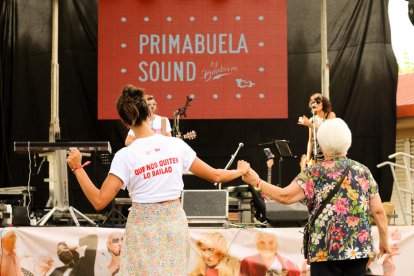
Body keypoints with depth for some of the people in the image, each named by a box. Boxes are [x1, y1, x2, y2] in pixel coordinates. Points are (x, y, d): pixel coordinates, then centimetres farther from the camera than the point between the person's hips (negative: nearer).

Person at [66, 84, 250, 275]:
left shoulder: (125, 156, -13)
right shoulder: (177, 144, -4)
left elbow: (99, 201, -16)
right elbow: (215, 176, 2)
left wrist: (77, 168, -8)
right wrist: (241, 171, 21)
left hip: (144, 227, -3)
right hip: (174, 222, 3)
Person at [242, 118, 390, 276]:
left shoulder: (315, 173, -3)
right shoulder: (363, 171, 7)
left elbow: (285, 196, -11)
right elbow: (378, 211, 5)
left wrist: (257, 182, 0)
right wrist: (384, 241, 16)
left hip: (326, 249, -3)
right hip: (359, 247, 3)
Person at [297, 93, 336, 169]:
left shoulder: (330, 115, 0)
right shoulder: (312, 120, 11)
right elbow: (310, 140, 13)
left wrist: (310, 125, -22)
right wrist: (308, 157, 2)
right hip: (316, 156, 4)